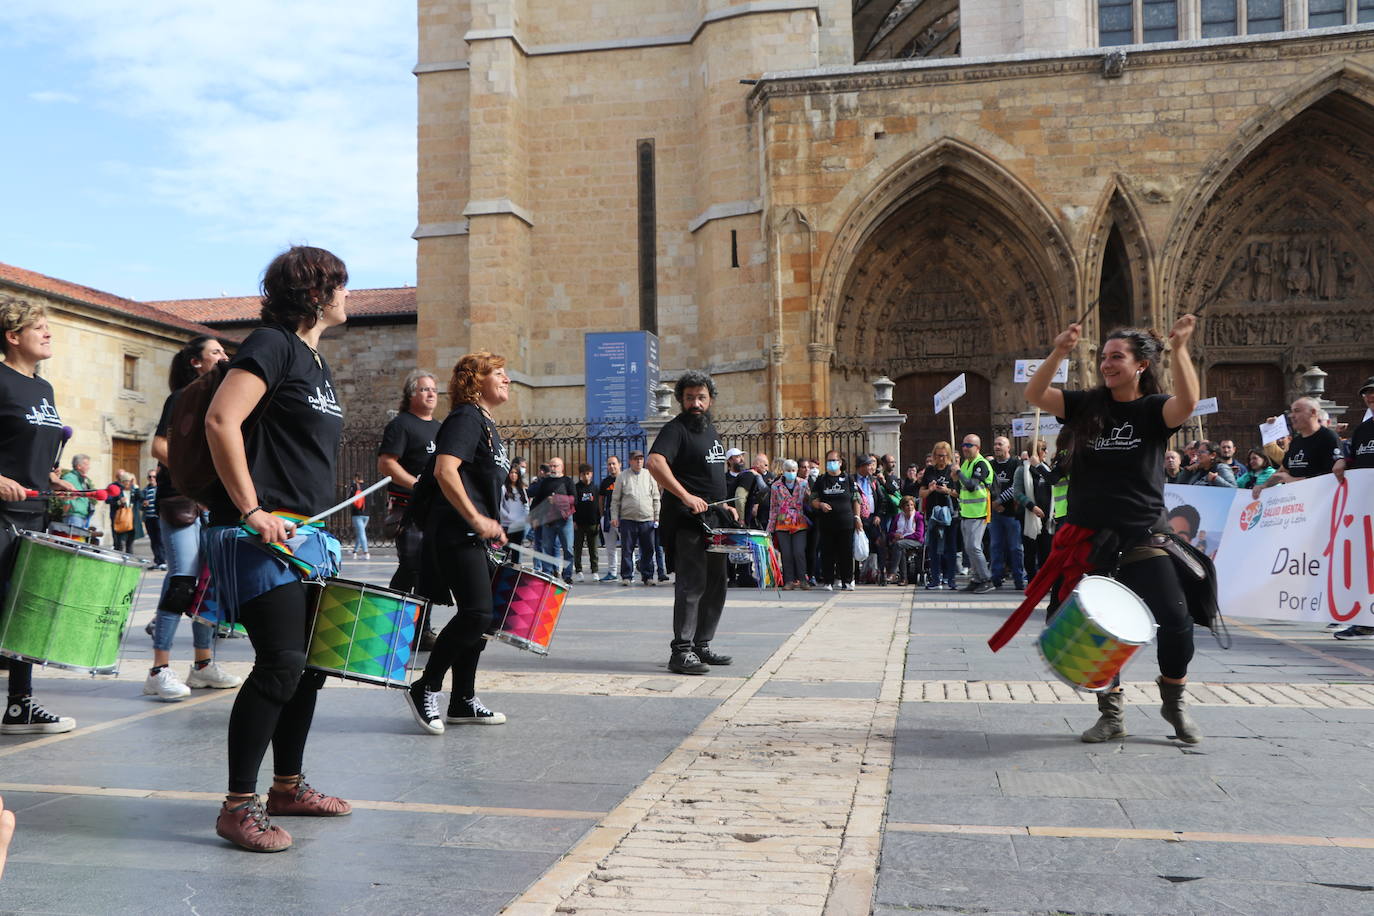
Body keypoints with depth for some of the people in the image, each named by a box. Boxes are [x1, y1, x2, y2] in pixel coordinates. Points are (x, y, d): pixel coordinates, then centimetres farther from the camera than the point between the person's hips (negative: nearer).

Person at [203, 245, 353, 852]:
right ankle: (238, 806, -1)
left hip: (307, 537, 10)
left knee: (311, 663, 13)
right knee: (280, 665, -13)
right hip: (262, 535, -10)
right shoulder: (272, 344, -8)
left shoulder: (317, 363, 20)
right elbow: (220, 421, -20)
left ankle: (289, 786, 26)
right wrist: (251, 511, -21)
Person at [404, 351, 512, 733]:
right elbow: (445, 471, -23)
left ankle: (463, 702, 19)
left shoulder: (486, 424, 21)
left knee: (477, 616, 11)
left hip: (474, 535, 11)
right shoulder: (466, 418, -10)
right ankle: (425, 689, -2)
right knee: (476, 612, -15)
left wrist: (492, 527, 22)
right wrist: (477, 520, -24)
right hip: (456, 533, -11)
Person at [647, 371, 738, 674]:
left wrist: (724, 505, 17)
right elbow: (655, 462, -28)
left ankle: (702, 645, 23)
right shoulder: (675, 429, -10)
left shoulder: (710, 429, 18)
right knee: (691, 585, -11)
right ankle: (681, 651, -8)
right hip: (686, 523, -9)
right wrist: (686, 496, -34)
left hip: (713, 521, 9)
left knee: (715, 586, 13)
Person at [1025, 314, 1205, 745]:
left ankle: (1174, 703, 21)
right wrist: (1059, 352, -20)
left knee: (1176, 622, -7)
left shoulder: (1153, 409, -1)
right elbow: (1034, 395, -7)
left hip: (1144, 538, -2)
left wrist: (1178, 349, -31)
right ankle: (1112, 714, 25)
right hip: (1089, 540, 2)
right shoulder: (1087, 405, 5)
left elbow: (1187, 404, -23)